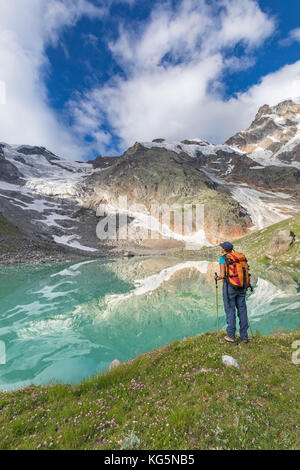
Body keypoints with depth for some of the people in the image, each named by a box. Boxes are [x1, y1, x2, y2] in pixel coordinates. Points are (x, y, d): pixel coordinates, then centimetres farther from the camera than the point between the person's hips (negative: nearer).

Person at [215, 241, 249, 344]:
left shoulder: (223, 258, -8)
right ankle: (244, 336, 23)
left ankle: (231, 337, 12)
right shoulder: (241, 256, 8)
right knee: (242, 310, 13)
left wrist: (217, 278, 7)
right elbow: (246, 271, 6)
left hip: (229, 287, -5)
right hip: (241, 287, 6)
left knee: (230, 310, 4)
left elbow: (222, 275, -13)